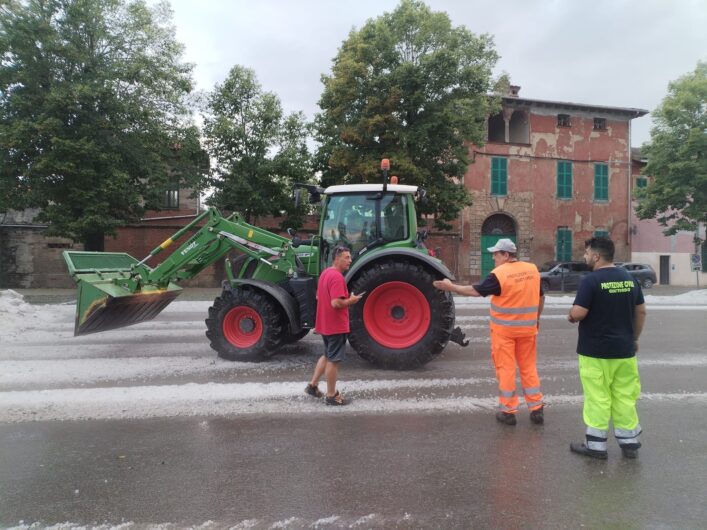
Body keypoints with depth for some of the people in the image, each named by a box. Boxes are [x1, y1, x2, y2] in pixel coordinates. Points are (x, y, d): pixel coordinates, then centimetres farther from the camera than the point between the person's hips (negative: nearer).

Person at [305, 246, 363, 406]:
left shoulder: (325, 273, 10)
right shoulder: (337, 276, -22)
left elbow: (318, 297, 19)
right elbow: (336, 303, -30)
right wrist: (351, 300, -12)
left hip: (325, 324, 9)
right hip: (336, 325, -9)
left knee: (327, 356, 23)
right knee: (333, 360, 2)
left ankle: (312, 385, 26)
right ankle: (332, 395, 12)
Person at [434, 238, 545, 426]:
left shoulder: (499, 274, -16)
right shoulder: (532, 270, 3)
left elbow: (476, 291, -13)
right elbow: (541, 296, 12)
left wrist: (451, 287, -5)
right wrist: (536, 318, 24)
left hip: (504, 329, -5)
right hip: (527, 328, 5)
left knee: (505, 368, 4)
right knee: (528, 366, 14)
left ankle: (508, 412, 10)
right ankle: (537, 409, 16)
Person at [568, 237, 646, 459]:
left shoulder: (591, 280, -16)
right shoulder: (630, 279, 5)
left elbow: (577, 313, -21)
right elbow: (641, 312, 12)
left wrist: (570, 316, 1)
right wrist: (634, 338, 21)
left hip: (595, 351, -6)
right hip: (624, 349, 6)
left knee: (598, 398, 3)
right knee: (625, 396, 15)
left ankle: (596, 445, 12)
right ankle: (629, 442, 24)